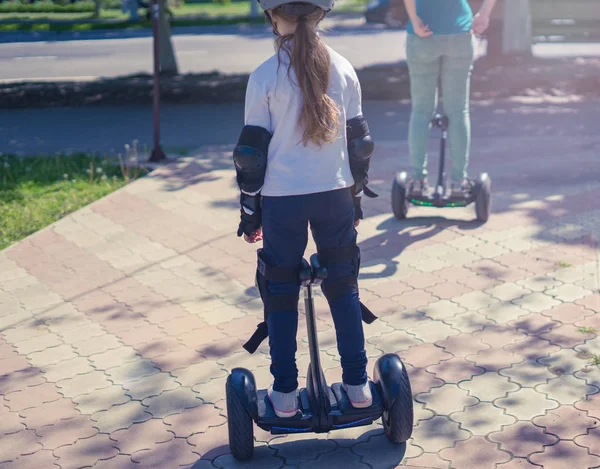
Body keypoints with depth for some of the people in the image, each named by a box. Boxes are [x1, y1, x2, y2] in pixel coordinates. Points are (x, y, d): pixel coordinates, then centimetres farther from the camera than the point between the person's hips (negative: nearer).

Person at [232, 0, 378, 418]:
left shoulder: (264, 77, -8)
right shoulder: (342, 69, 2)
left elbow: (252, 150, -5)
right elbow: (359, 140, 8)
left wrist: (250, 211, 4)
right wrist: (357, 195, 19)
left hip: (281, 198, -3)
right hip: (335, 194, 3)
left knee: (280, 293, 10)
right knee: (344, 286, 16)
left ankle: (285, 392, 15)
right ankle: (357, 383, 19)